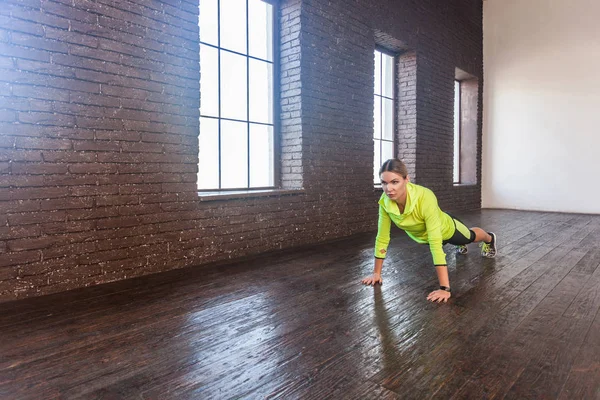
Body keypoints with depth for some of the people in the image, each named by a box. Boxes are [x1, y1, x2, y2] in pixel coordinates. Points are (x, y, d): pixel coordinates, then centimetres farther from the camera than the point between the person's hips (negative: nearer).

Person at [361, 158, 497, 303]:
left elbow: (436, 243, -48)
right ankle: (462, 246, 76)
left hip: (446, 229, -4)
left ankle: (490, 239, 68)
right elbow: (382, 237, -24)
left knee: (471, 237, 32)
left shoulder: (425, 198, -47)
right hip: (421, 235, 4)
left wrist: (445, 288, -49)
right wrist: (376, 273, -18)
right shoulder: (385, 201, -33)